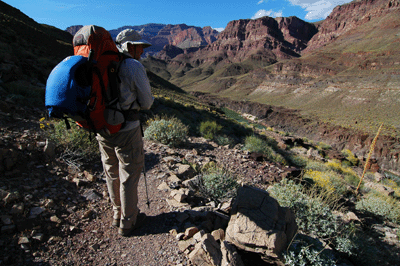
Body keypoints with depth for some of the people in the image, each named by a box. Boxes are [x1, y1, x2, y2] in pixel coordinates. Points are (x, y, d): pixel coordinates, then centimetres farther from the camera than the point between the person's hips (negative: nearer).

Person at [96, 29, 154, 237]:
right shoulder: (134, 66, -14)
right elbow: (147, 103, -9)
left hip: (102, 129, 7)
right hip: (126, 131, -7)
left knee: (112, 173, 21)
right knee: (129, 176, 9)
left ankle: (117, 215, 41)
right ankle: (128, 223, 27)